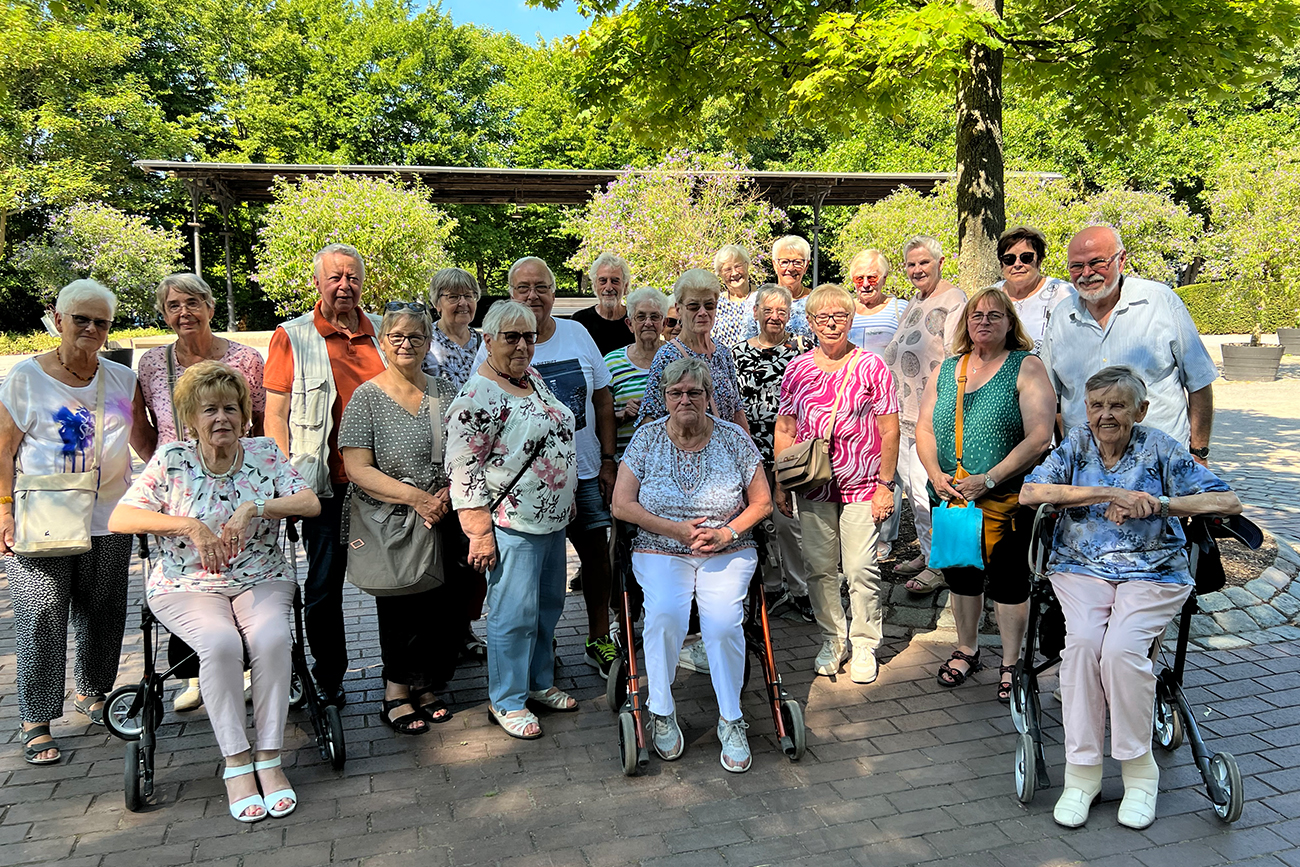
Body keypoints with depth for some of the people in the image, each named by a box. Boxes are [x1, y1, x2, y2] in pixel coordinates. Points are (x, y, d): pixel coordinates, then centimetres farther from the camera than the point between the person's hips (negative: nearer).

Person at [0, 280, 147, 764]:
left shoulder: (121, 379, 8)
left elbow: (144, 440, 15)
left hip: (108, 521, 3)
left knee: (103, 614, 10)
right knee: (41, 619, -3)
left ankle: (91, 693, 30)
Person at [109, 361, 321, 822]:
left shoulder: (264, 453, 4)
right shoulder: (172, 460, 0)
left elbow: (311, 503, -5)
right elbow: (120, 519, -7)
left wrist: (253, 509, -19)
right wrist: (190, 525, -19)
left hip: (261, 579, 1)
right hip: (186, 586, -1)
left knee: (272, 638, -29)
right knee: (221, 643, -31)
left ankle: (269, 759, -17)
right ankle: (236, 764, -18)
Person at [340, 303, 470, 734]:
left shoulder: (447, 391, 8)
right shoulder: (366, 397, -3)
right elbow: (358, 470, -10)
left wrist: (450, 492, -7)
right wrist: (416, 497, -17)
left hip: (447, 525, 4)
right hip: (392, 528, -3)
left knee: (452, 611, 4)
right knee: (404, 613, 3)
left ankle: (426, 686, 27)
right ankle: (397, 691, 27)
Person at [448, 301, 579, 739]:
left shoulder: (533, 377, 10)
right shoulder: (478, 398, -17)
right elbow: (462, 469, -18)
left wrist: (567, 500, 21)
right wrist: (480, 532, -19)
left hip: (552, 518, 9)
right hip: (512, 524, -9)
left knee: (548, 605, 17)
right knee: (516, 614, 0)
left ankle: (539, 682, 34)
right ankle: (506, 701, 17)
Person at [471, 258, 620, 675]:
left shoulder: (577, 334, 4)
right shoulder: (495, 346, -6)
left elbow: (602, 400, 9)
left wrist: (608, 460, 5)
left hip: (585, 471, 3)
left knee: (597, 552, 10)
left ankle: (599, 640, 27)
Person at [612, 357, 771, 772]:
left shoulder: (734, 438, 1)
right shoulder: (647, 437, 1)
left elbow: (762, 502, 6)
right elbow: (621, 505, -3)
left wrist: (728, 532, -12)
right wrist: (675, 529, -12)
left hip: (728, 553, 0)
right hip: (660, 552, 0)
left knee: (723, 621, -26)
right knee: (664, 615, -29)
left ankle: (731, 721, -6)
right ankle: (661, 712, -7)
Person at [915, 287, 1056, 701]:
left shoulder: (1026, 368, -5)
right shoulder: (947, 369, 10)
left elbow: (1039, 438, -14)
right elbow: (924, 427, 8)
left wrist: (988, 480, -20)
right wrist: (936, 474, -9)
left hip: (1005, 500, -4)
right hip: (950, 497, 5)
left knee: (1008, 580, 5)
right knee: (960, 573, 16)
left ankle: (1011, 664, 23)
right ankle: (966, 650, 36)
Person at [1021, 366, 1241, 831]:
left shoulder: (1160, 449, 1)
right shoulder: (1075, 446, 5)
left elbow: (1228, 502, -2)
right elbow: (1030, 492, -12)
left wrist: (1159, 504, -16)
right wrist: (1111, 495, -17)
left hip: (1152, 571, -1)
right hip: (1081, 568, 2)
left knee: (1121, 648, -28)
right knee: (1083, 641, -27)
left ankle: (1139, 772, -7)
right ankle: (1082, 771, -16)